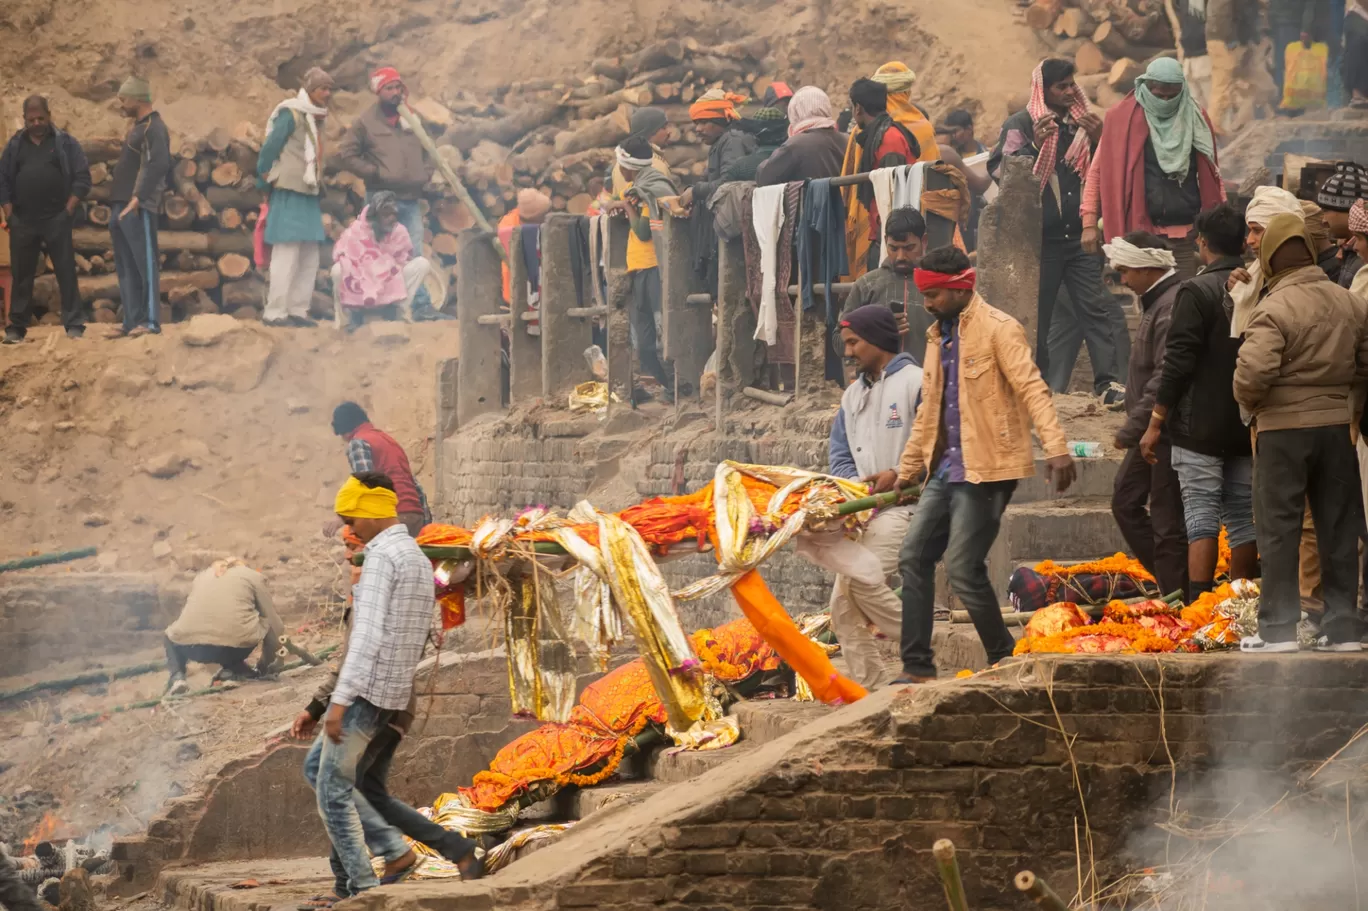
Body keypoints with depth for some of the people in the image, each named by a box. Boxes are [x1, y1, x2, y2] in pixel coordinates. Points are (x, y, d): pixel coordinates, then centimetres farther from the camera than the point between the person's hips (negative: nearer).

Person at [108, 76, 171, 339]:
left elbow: (159, 164, -21)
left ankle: (150, 322, -13)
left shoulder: (153, 128, -8)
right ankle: (132, 322, 11)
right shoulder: (137, 127, 22)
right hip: (120, 208, 10)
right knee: (125, 268, 9)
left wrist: (138, 197, -25)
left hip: (138, 209, -10)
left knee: (145, 263, -11)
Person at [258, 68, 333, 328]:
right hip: (289, 194, -9)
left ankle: (298, 310, 12)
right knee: (286, 255, -9)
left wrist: (319, 184, 14)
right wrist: (267, 177, -7)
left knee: (310, 258, 8)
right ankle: (274, 312, -7)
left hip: (310, 196, 9)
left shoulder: (318, 118, 16)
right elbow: (270, 148, -12)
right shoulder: (290, 114, -10)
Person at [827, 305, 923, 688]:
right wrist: (855, 485, -2)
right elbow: (840, 454, 19)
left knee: (863, 578, -26)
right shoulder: (853, 395, 20)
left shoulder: (916, 382, -4)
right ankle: (872, 689, 4)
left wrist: (899, 475, -19)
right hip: (865, 509, 8)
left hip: (905, 504, -8)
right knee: (843, 608, 1)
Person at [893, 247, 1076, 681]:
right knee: (914, 558, 4)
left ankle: (1006, 662, 3)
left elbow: (1032, 388, -19)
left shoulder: (998, 330, -10)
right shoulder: (938, 337, 17)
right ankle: (916, 667, 7)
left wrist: (1056, 448, -31)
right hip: (947, 467, 9)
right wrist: (907, 469, 29)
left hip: (986, 469, -9)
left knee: (963, 568, -11)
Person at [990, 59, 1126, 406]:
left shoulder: (1083, 122, 13)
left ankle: (1109, 381, -9)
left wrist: (1098, 140, -1)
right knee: (1036, 314, 4)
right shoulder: (1020, 125, 0)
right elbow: (999, 170, -9)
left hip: (1080, 234, 3)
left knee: (1097, 306, -6)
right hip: (1040, 237, -3)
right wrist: (1034, 145, -20)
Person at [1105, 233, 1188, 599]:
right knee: (1126, 502, 16)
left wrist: (1131, 429, -20)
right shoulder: (1155, 302, 14)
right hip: (1150, 431, 11)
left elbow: (1165, 379, -24)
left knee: (1167, 521, -5)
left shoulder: (1171, 307, -19)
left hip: (1166, 431, -11)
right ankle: (1168, 583, 22)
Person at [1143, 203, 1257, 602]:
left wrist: (1155, 424, -8)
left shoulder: (1197, 291, -12)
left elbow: (1178, 364, -14)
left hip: (1200, 429, -6)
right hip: (1247, 430, 6)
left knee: (1201, 516, -7)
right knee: (1243, 517, 10)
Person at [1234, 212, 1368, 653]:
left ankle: (1278, 628, 4)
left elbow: (1253, 372, -23)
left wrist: (1250, 402, -4)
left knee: (1279, 529, 3)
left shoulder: (1274, 309, -17)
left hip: (1284, 427, -5)